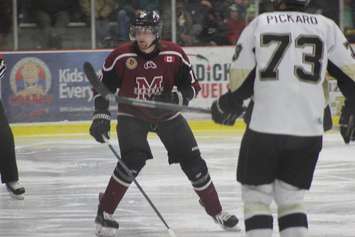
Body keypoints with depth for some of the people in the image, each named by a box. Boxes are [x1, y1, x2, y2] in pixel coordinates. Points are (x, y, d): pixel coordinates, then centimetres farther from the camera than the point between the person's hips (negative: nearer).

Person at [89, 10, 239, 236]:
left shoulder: (174, 54, -16)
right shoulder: (121, 56, -18)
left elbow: (192, 86, -8)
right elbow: (103, 87, -7)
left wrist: (175, 98, -27)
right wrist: (101, 116, -15)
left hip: (167, 115, 2)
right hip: (132, 115, -2)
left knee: (192, 160, -1)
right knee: (133, 159, -24)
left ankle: (215, 210, 18)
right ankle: (104, 213, -14)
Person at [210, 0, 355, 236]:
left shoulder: (258, 25, 3)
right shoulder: (326, 26, 6)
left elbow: (239, 82, 3)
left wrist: (225, 106, 22)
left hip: (264, 127, -2)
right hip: (309, 132, 2)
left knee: (256, 196, 10)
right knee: (292, 198, 16)